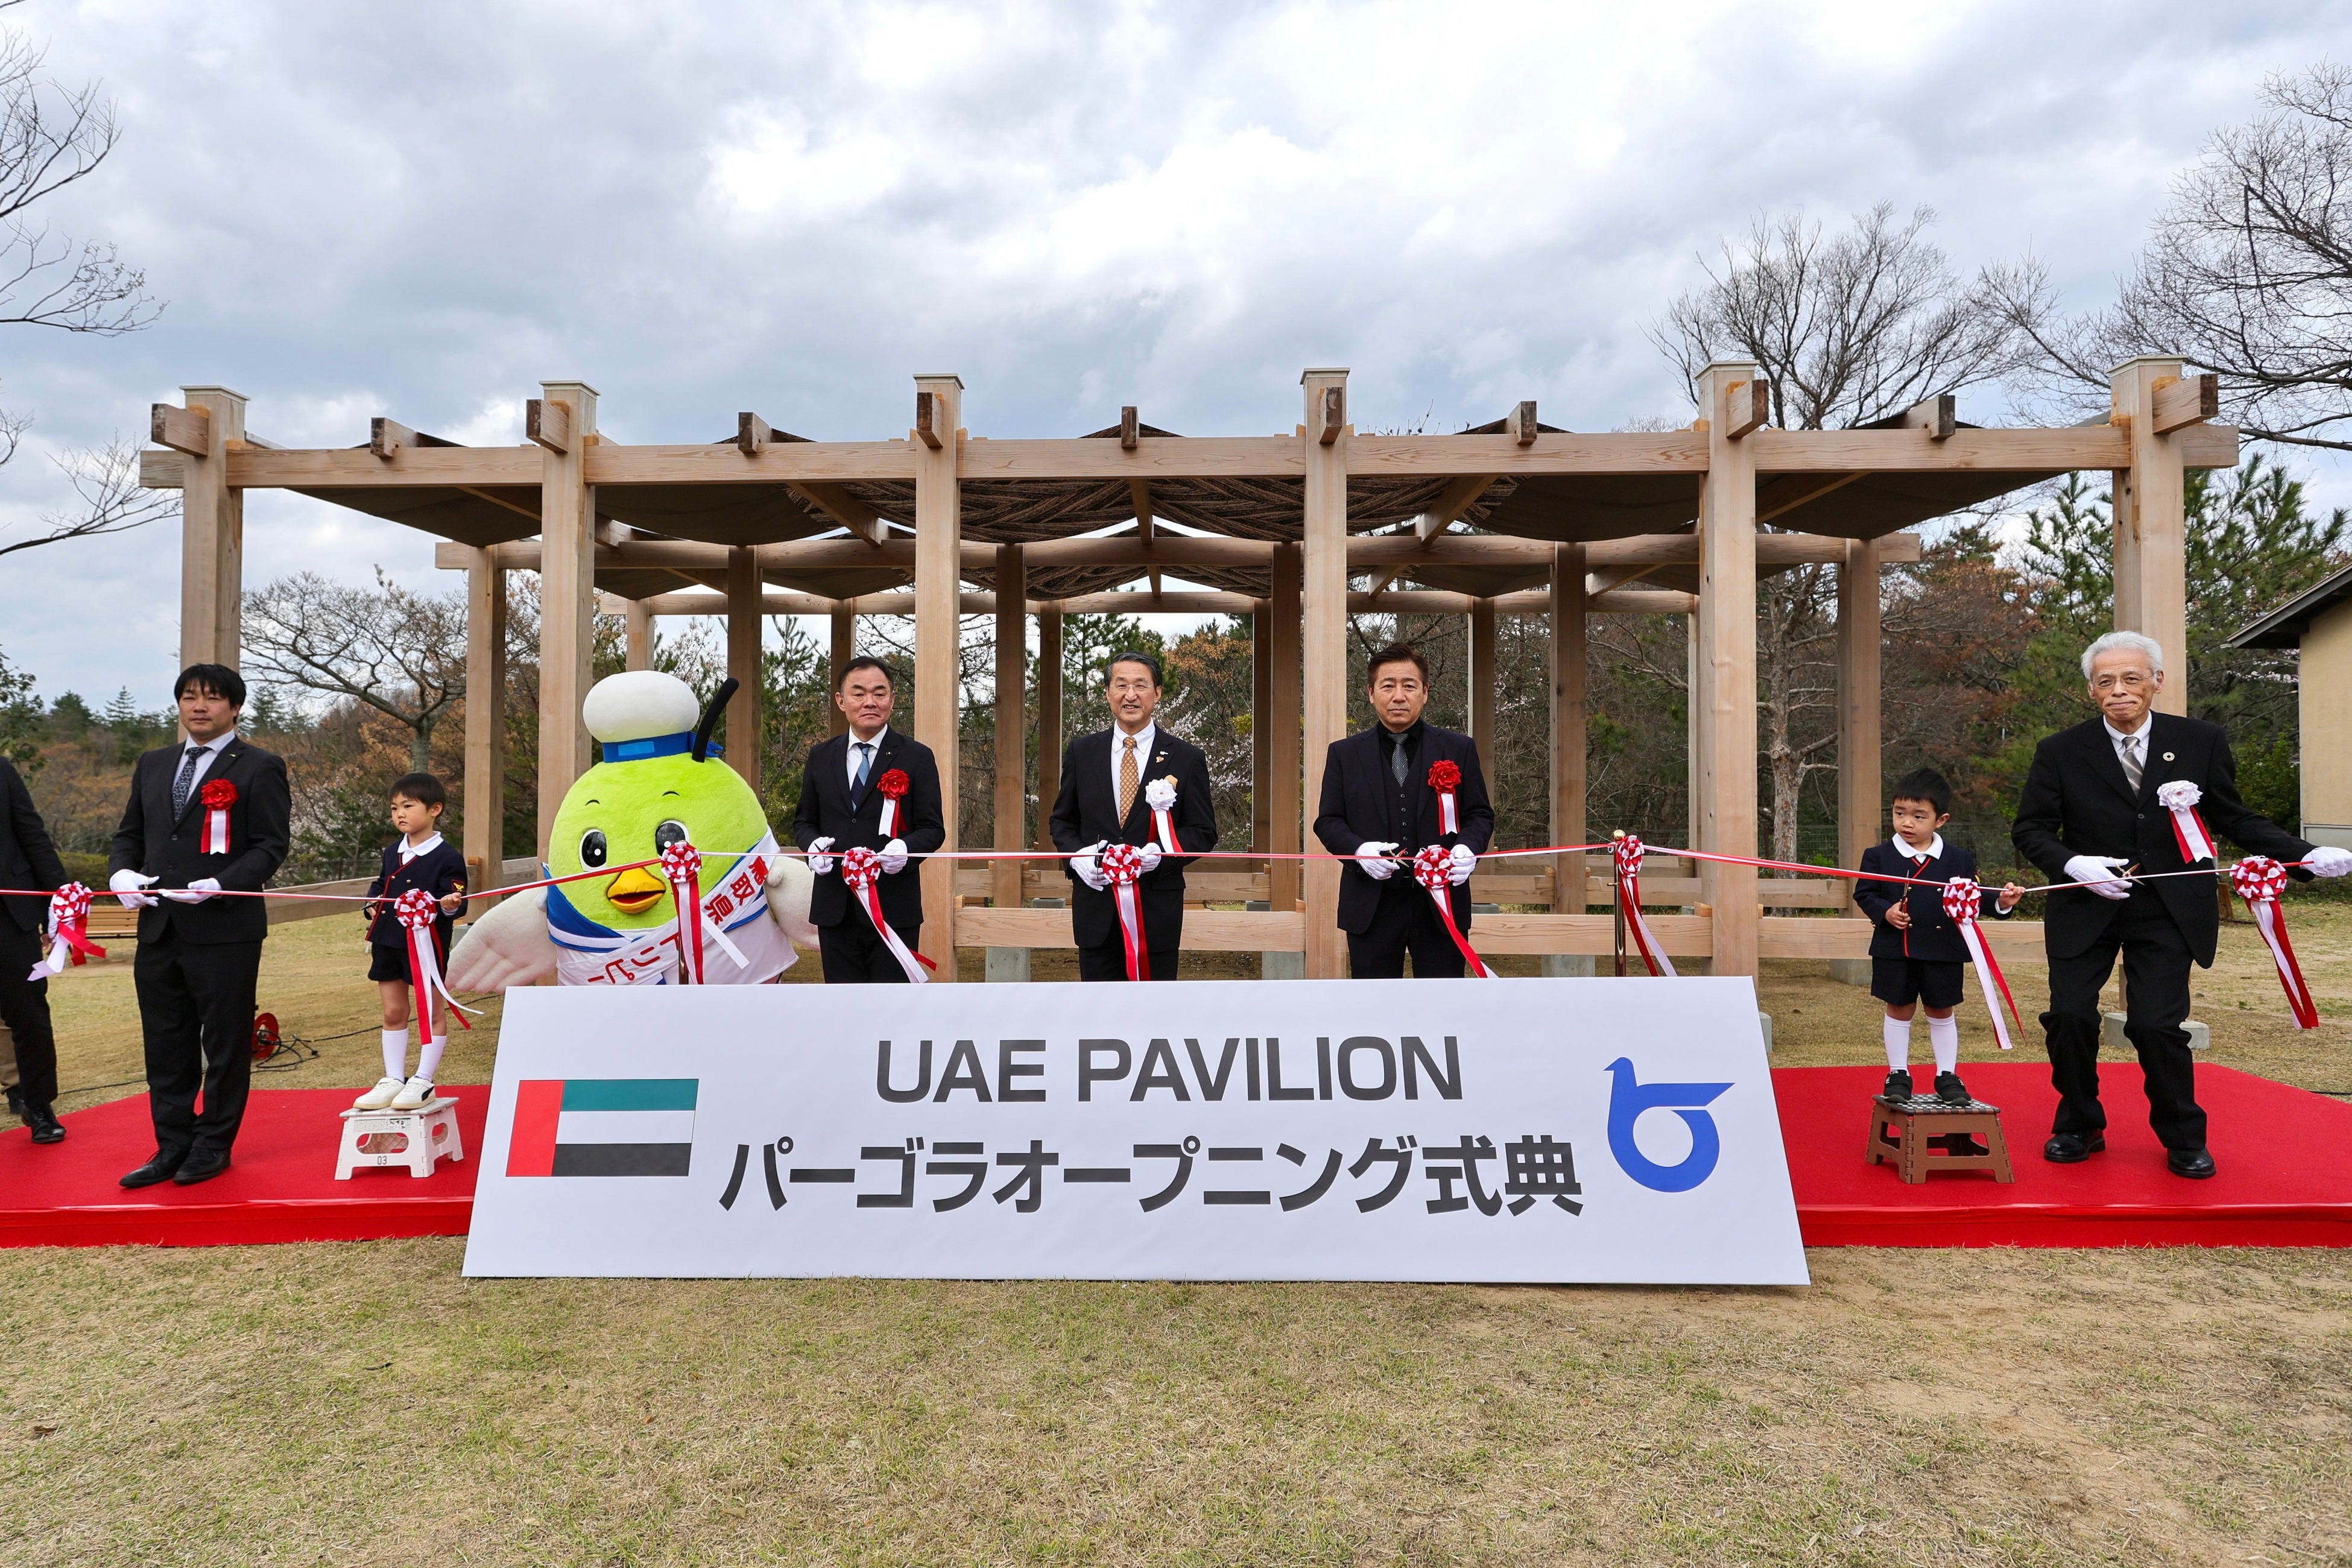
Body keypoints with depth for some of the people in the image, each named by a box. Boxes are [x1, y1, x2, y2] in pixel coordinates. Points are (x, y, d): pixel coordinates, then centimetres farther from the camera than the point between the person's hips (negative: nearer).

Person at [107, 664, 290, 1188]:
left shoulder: (259, 767, -3)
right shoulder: (153, 765, 16)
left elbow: (271, 845, -9)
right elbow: (130, 834, 20)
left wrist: (220, 884, -22)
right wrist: (121, 872, -1)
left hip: (225, 929, -6)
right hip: (158, 929, 6)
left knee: (225, 1044, 4)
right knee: (166, 1046, 12)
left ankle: (214, 1145, 18)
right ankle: (173, 1147, 23)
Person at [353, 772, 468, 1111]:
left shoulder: (447, 857, -10)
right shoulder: (392, 853, 10)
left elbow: (457, 901, -12)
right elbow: (379, 886, 25)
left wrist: (450, 905, -34)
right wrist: (372, 905, 7)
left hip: (427, 945, -7)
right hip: (388, 943, 7)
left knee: (432, 1013, 4)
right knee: (393, 1013, 13)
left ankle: (423, 1081, 13)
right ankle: (393, 1080, 22)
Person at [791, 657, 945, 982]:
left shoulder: (916, 757, 0)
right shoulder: (821, 756, 11)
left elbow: (933, 828, -1)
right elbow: (804, 820, 17)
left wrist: (906, 848, -23)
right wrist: (813, 844, -7)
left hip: (894, 907, -3)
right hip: (835, 909, 3)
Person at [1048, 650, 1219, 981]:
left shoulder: (1187, 758, 0)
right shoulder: (1082, 752, 7)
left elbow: (1204, 832, 1)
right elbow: (1061, 820, 13)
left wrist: (1161, 854, -17)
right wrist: (1076, 855, -8)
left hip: (1158, 907, -2)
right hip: (1095, 904, 2)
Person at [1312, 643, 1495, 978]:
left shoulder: (1459, 750, 7)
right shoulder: (1344, 754, 7)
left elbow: (1480, 815, 8)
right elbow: (1327, 820, 6)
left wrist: (1468, 849, -14)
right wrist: (1359, 849, -14)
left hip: (1441, 903, 0)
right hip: (1371, 907, 0)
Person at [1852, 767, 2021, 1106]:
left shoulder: (1959, 860, 2)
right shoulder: (1879, 856, -2)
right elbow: (1864, 893, 0)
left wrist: (2001, 903, -14)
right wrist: (1884, 911, -17)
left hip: (1942, 950, 1)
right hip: (1895, 949, -1)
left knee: (1942, 1012, 12)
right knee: (1899, 1010, 9)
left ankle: (1948, 1077, 23)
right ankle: (1898, 1074, 20)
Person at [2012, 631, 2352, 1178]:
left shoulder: (2202, 741, 1)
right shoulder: (2061, 752, -3)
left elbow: (2232, 817, 8)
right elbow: (2031, 829, 1)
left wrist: (2304, 856, -4)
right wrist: (2072, 864, -17)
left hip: (2168, 911, 0)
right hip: (2086, 907, 0)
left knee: (2156, 1025, -5)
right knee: (2070, 1017, -2)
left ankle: (2184, 1139, 19)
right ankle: (2080, 1127, 21)